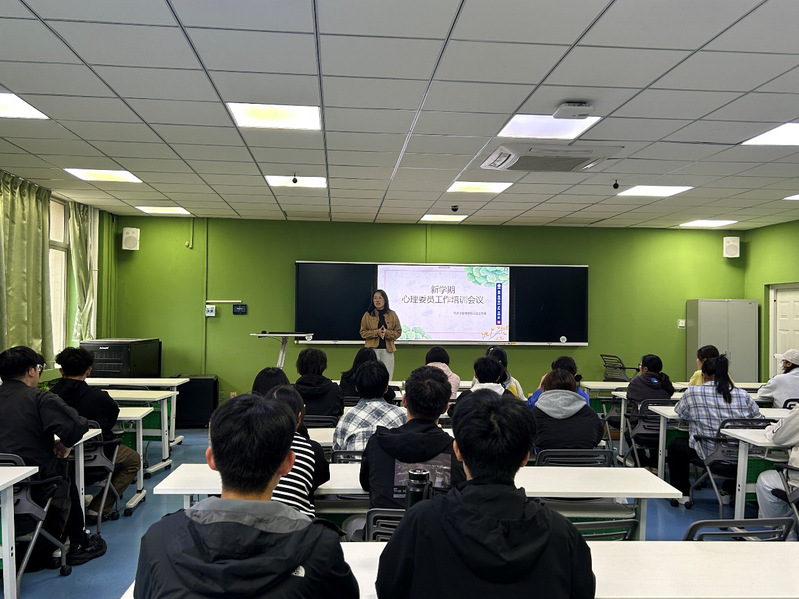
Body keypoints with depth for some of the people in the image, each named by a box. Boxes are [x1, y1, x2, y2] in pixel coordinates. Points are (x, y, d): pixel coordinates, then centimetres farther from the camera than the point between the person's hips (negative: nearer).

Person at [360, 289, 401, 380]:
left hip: (387, 349, 1)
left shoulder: (392, 314, 7)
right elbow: (363, 332, 2)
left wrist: (387, 333, -15)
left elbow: (398, 332, 5)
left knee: (387, 377, 1)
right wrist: (376, 332, -14)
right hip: (372, 349, -1)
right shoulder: (367, 315, 5)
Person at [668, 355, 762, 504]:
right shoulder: (743, 395, 0)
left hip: (708, 454, -4)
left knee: (674, 445, 23)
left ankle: (683, 493, 25)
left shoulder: (693, 393, -7)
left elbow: (680, 412, 9)